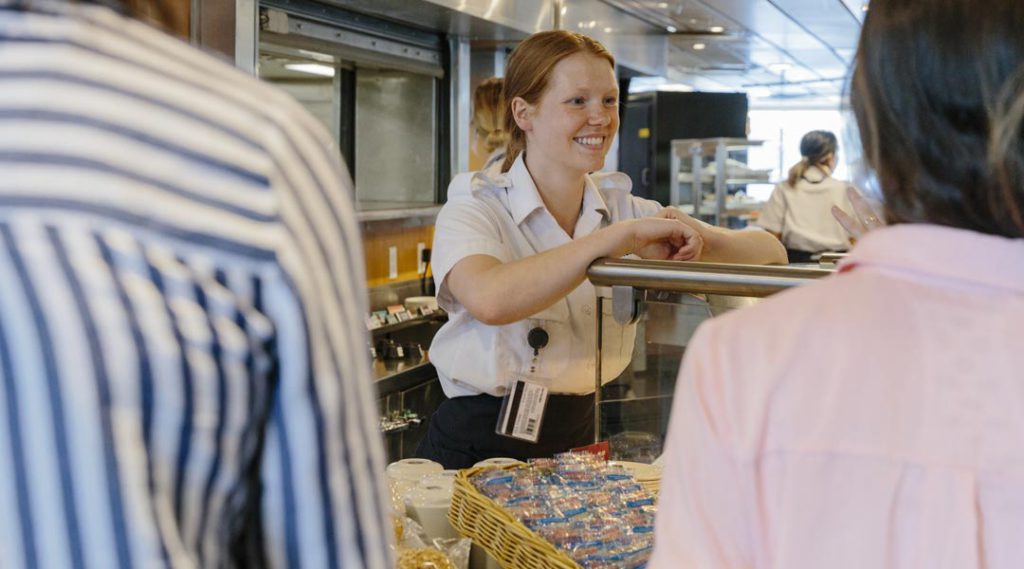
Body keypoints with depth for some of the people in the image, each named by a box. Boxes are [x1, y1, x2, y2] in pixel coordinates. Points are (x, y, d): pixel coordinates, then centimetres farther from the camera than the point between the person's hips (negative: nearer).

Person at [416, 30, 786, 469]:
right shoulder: (475, 210, -7)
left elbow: (771, 253, 2)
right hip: (479, 446, -4)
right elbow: (490, 300, -30)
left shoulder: (625, 209, 6)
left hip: (579, 440, 5)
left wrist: (702, 237, -19)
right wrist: (624, 236, -27)